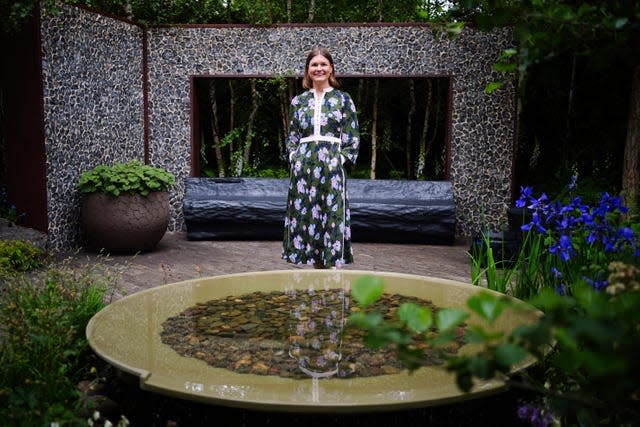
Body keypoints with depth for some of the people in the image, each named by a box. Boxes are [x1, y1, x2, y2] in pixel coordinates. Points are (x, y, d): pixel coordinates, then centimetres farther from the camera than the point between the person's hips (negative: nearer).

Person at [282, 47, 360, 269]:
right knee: (305, 214, 3)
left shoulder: (343, 99, 6)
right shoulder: (298, 101, 13)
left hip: (332, 165, -2)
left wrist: (342, 159, -6)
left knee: (332, 214, -3)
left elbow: (352, 136, 4)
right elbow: (292, 136, 16)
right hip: (303, 165, 3)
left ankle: (331, 260, 6)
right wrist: (294, 156, 2)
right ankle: (315, 262, 13)